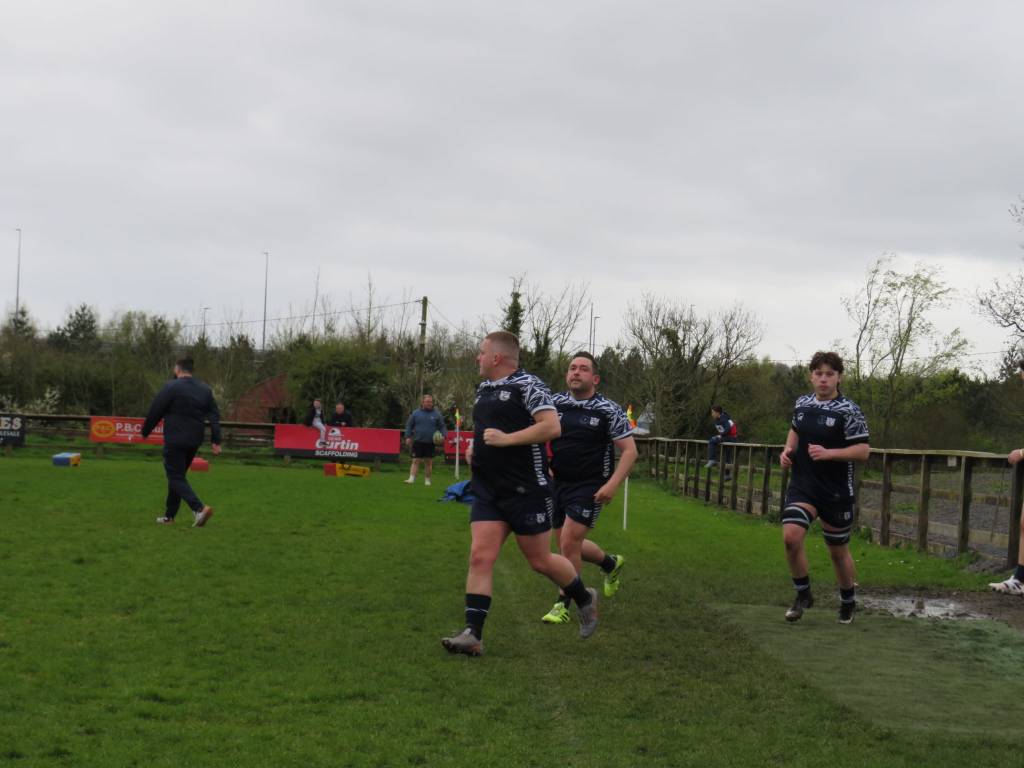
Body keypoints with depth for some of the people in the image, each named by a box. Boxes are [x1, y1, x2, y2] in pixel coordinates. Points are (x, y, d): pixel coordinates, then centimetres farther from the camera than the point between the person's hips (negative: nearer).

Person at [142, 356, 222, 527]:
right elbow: (214, 416, 6)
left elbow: (154, 412, -6)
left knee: (176, 478, -4)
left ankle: (199, 508, -24)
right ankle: (170, 516, 23)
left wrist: (145, 431, 8)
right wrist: (215, 440, 3)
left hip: (174, 441, -7)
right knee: (177, 476, 19)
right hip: (194, 442, 7)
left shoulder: (171, 388, -8)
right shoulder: (205, 390, 11)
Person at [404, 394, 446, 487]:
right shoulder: (416, 413, 4)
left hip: (430, 443, 1)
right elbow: (409, 425, 8)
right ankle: (412, 478, -10)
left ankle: (427, 480, 16)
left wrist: (443, 435, -8)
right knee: (416, 461, -5)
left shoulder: (436, 414, 5)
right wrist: (408, 437, 0)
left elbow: (442, 426, 8)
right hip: (418, 442, -1)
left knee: (429, 462, 6)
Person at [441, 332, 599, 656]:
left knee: (541, 561, 4)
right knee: (480, 557, -6)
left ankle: (585, 599, 31)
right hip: (488, 491, 7)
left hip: (526, 491, -7)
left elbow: (552, 427, -21)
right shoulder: (483, 389, 15)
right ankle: (472, 635, -7)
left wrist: (506, 439, -22)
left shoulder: (527, 384, -11)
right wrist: (474, 449, 15)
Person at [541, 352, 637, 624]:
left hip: (590, 487, -5)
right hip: (557, 483, 5)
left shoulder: (608, 411, -7)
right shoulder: (555, 404, 3)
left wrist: (612, 484, -17)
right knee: (568, 545, 13)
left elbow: (629, 451, -6)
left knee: (569, 543, -13)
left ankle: (563, 605, 2)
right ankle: (611, 563, 42)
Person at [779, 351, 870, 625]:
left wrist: (828, 453, -26)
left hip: (836, 491, -3)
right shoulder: (802, 404, 4)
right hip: (803, 486, 3)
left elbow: (863, 451, -15)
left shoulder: (849, 411, -13)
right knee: (791, 536, -18)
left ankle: (848, 601, 36)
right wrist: (788, 450, 5)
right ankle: (803, 594, 4)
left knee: (838, 550, 11)